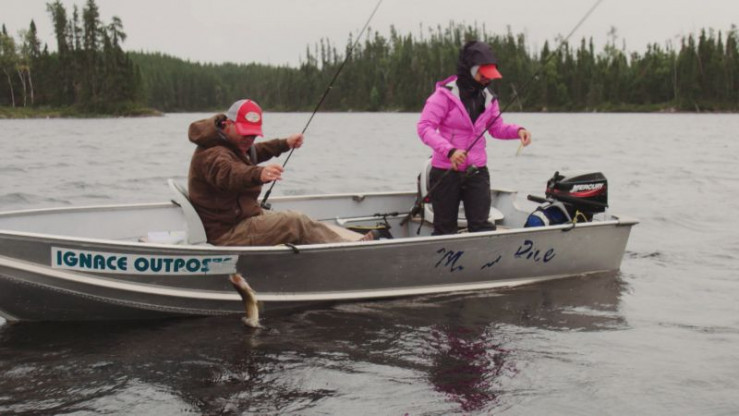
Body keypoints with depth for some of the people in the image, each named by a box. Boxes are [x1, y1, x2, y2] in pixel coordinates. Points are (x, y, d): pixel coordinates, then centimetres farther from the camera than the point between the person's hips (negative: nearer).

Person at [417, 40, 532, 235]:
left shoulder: (488, 99, 7)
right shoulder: (445, 94, -11)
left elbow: (496, 128, 18)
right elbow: (424, 127, -16)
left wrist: (517, 130, -4)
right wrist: (449, 150, -30)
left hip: (477, 171, 4)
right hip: (446, 172, -4)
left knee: (481, 225, -3)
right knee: (446, 229, 5)